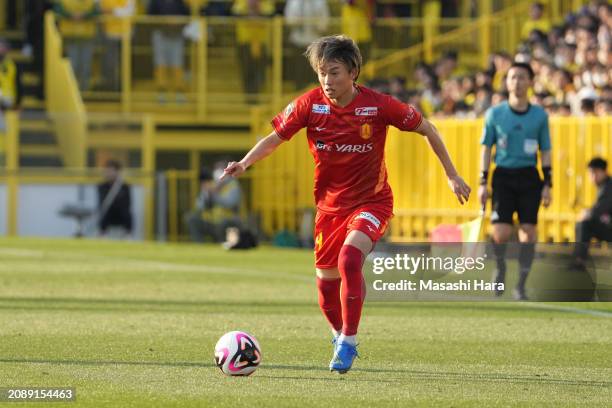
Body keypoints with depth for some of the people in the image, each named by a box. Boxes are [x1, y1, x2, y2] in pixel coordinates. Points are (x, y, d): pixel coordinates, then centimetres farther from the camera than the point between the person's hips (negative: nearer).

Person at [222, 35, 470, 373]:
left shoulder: (378, 105, -17)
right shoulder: (309, 105, -12)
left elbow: (426, 129, -4)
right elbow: (275, 138, -2)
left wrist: (451, 175, 0)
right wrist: (245, 162, -20)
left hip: (371, 202, -4)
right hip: (330, 204, 4)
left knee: (349, 259, -30)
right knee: (326, 283, 7)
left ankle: (348, 341, -16)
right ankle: (340, 335, 39)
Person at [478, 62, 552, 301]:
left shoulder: (540, 115, 4)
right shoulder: (495, 114, 3)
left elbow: (545, 152, 9)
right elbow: (486, 148, 6)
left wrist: (547, 184, 2)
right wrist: (483, 183, 0)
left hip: (529, 178, 1)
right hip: (503, 176, -1)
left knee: (528, 233, -6)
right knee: (501, 233, -10)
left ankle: (521, 286, 5)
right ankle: (500, 268, 21)